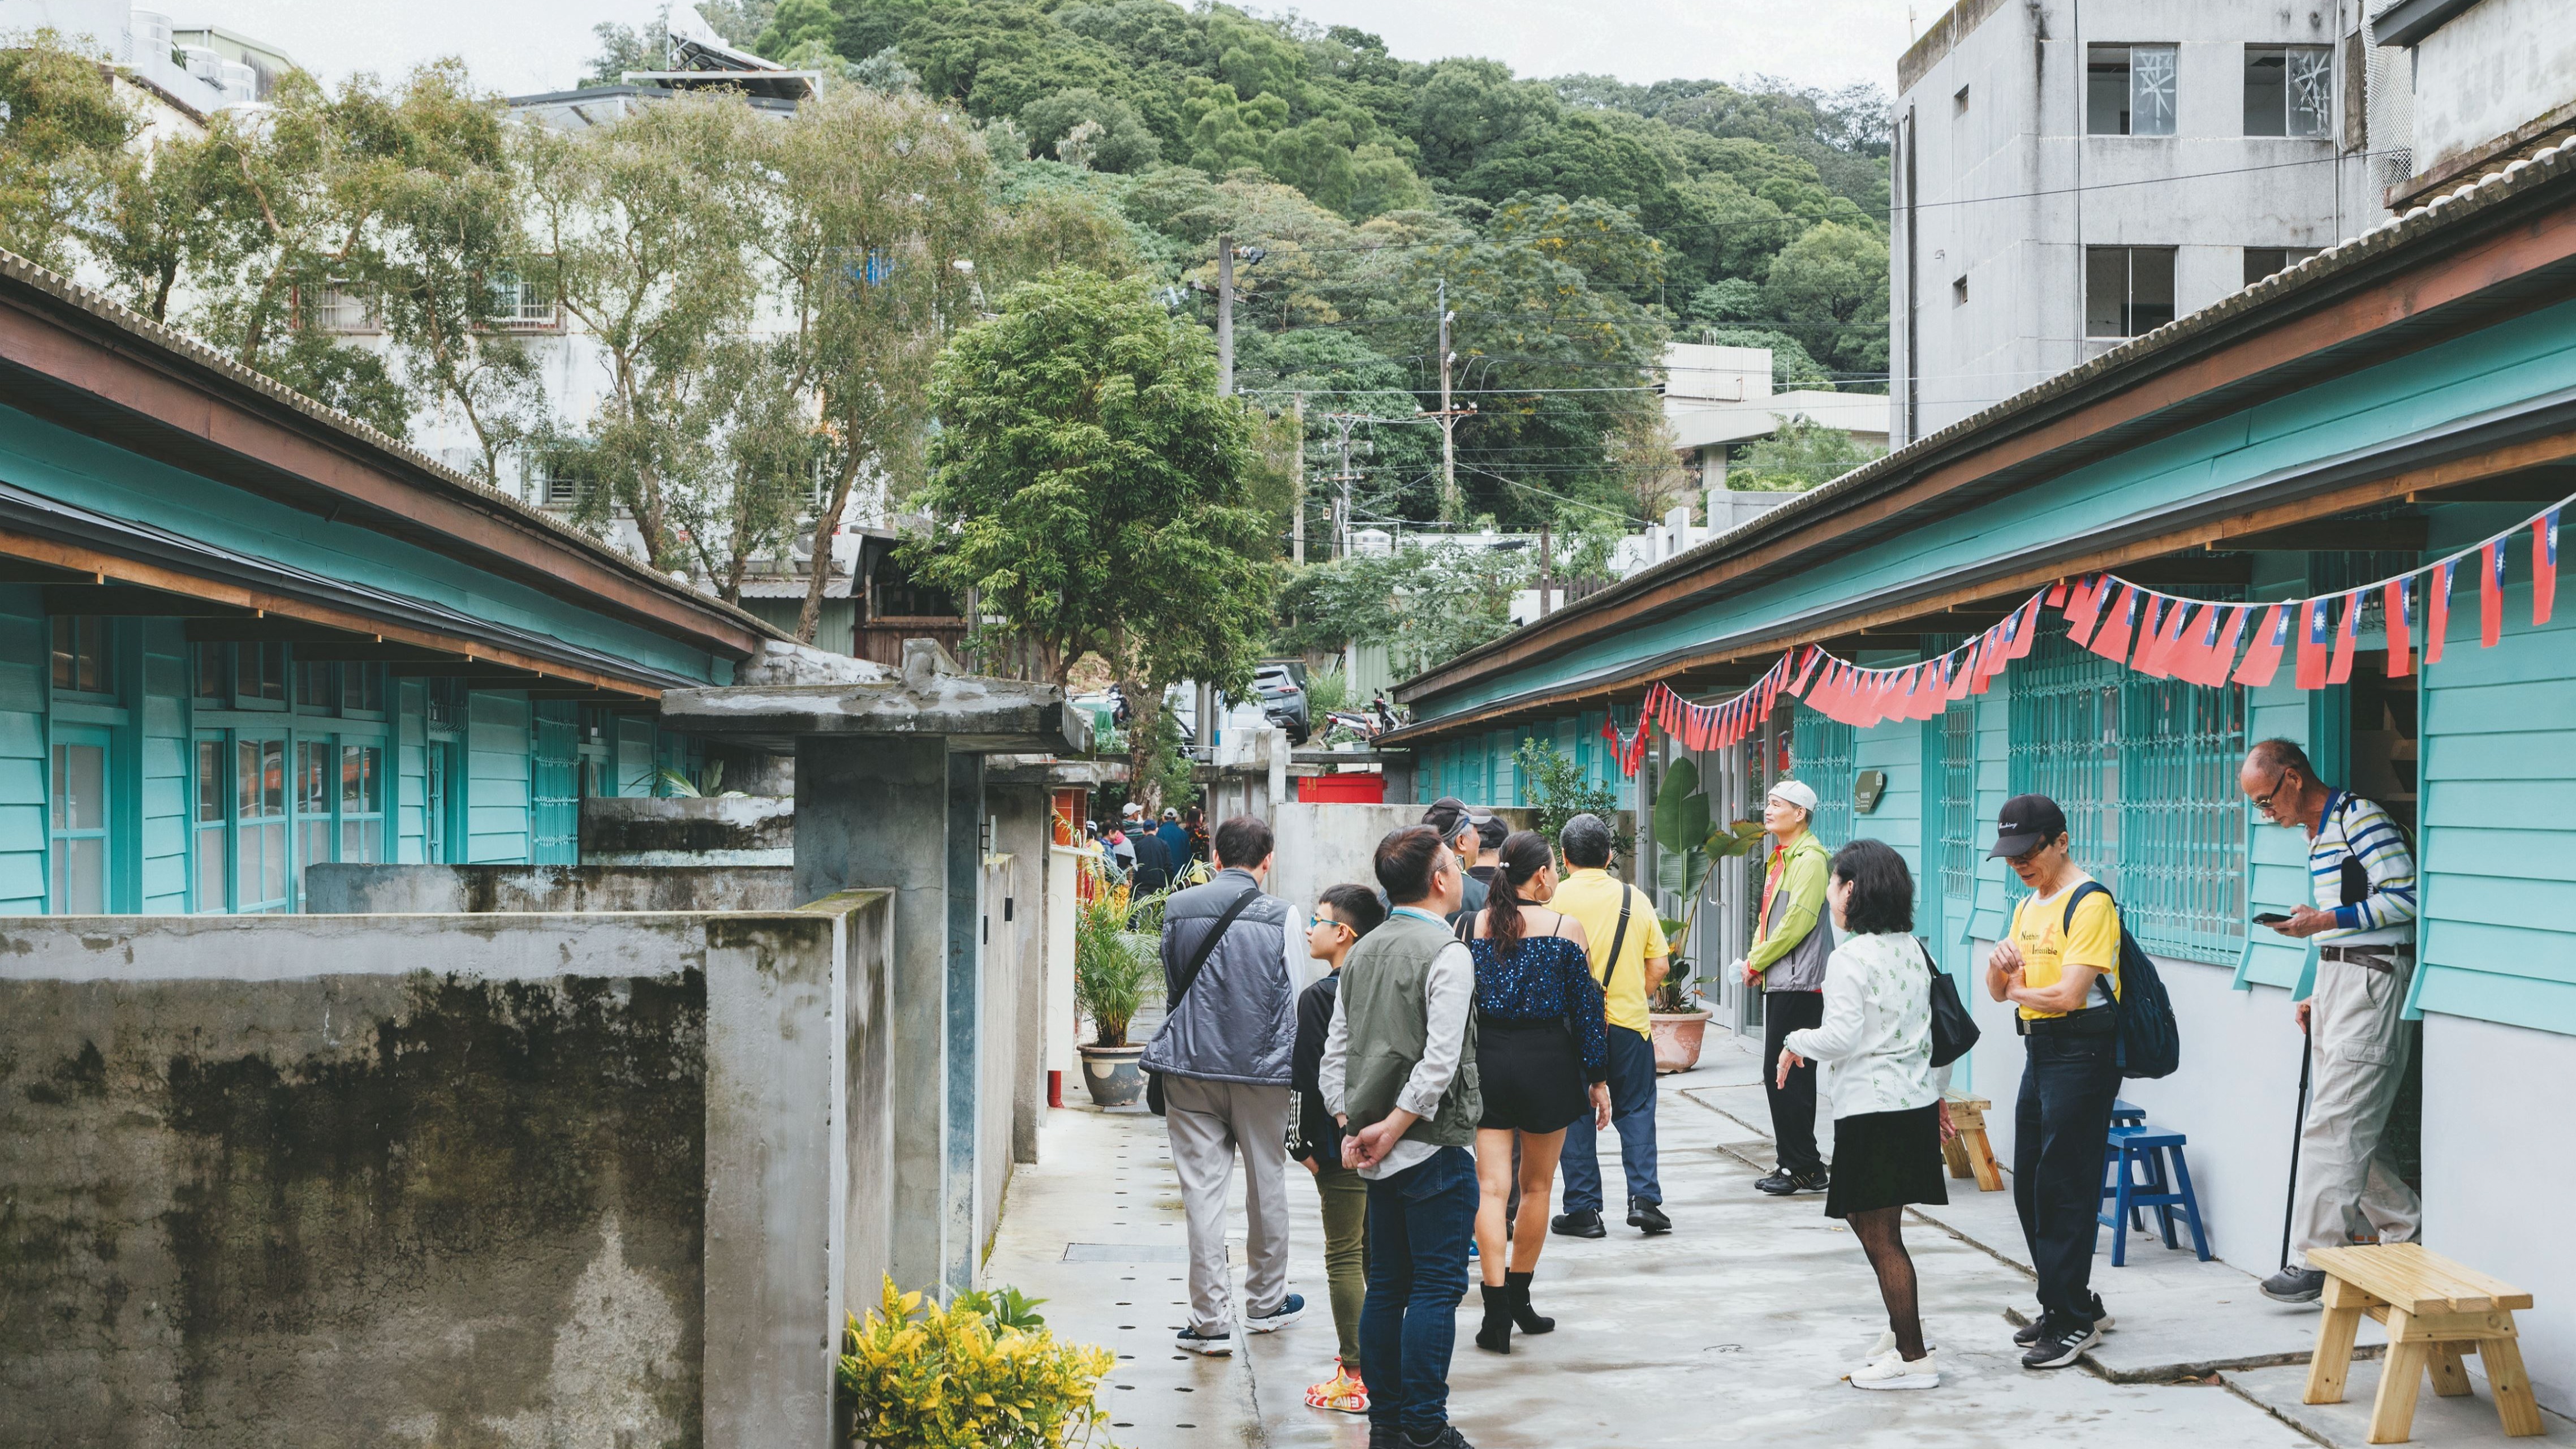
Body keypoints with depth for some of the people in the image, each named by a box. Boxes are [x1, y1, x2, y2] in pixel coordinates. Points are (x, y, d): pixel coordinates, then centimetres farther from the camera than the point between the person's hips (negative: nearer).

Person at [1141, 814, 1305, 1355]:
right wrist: (1295, 1073, 12)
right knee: (1267, 1184, 15)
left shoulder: (1179, 909, 0)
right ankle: (1265, 1301, 29)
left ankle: (1213, 1320, 2)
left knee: (1203, 1190, 3)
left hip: (1191, 1067, 1)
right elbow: (1295, 1000, 0)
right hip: (1262, 1068, -1)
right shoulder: (1281, 916, -5)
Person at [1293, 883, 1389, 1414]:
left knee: (1345, 1258, -2)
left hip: (1341, 1149, -7)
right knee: (1377, 1255, 16)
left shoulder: (1318, 998, -14)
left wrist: (1305, 1144, -5)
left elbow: (1311, 1078, -14)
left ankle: (1356, 1376, -2)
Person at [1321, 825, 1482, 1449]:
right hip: (1434, 1148, -8)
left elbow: (1336, 1052, 11)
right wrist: (1391, 1128, -14)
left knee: (1386, 1286, 12)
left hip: (1381, 1154, 8)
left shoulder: (1363, 952, 11)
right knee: (1436, 1288, -3)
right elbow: (1440, 1061, -20)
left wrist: (1350, 1124, 6)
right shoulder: (1447, 953, -13)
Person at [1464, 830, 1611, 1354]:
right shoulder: (1565, 929, -7)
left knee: (1492, 1188, 1)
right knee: (1536, 1185, 14)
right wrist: (1598, 1078, 3)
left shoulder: (1474, 926, 0)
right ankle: (1519, 1300, 24)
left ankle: (1497, 1311, -8)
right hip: (1547, 1061, -2)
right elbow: (1586, 1006, -5)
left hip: (1485, 1061, 2)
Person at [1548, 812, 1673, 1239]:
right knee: (1635, 1111, 12)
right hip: (1630, 1021, 2)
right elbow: (1660, 965, 5)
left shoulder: (1557, 898, -6)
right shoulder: (1635, 898, 5)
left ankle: (1584, 1210, 5)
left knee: (1575, 1115, 5)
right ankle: (1644, 1199, 2)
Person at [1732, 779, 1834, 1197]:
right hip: (1779, 982, 10)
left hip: (1799, 982, -10)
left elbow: (1798, 920, -19)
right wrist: (1754, 961, 7)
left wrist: (1757, 962, -11)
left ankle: (1805, 1169, -3)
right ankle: (1794, 1164, 17)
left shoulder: (1810, 858, -12)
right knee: (1781, 1076, 12)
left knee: (1787, 1076, -9)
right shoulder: (1781, 858, 19)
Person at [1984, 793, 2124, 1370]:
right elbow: (1999, 992, 14)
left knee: (2063, 1187, -7)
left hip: (2082, 1053, -9)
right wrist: (1999, 965, -9)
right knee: (2029, 1185, 13)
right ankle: (2060, 1303, 24)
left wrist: (2020, 990, -2)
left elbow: (2069, 994, -21)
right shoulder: (2028, 906, 15)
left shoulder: (2090, 904, -14)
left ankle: (2074, 1320, 0)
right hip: (2039, 1051, 9)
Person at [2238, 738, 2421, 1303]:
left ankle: (2316, 1261, -9)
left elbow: (2406, 897, -17)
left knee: (2332, 1125, -10)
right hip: (2337, 980, 10)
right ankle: (2406, 1230, 21)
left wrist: (2327, 921, -20)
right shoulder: (2317, 833, 19)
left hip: (2372, 977, -10)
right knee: (2354, 1125, 11)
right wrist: (2319, 996, 19)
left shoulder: (2360, 818, -12)